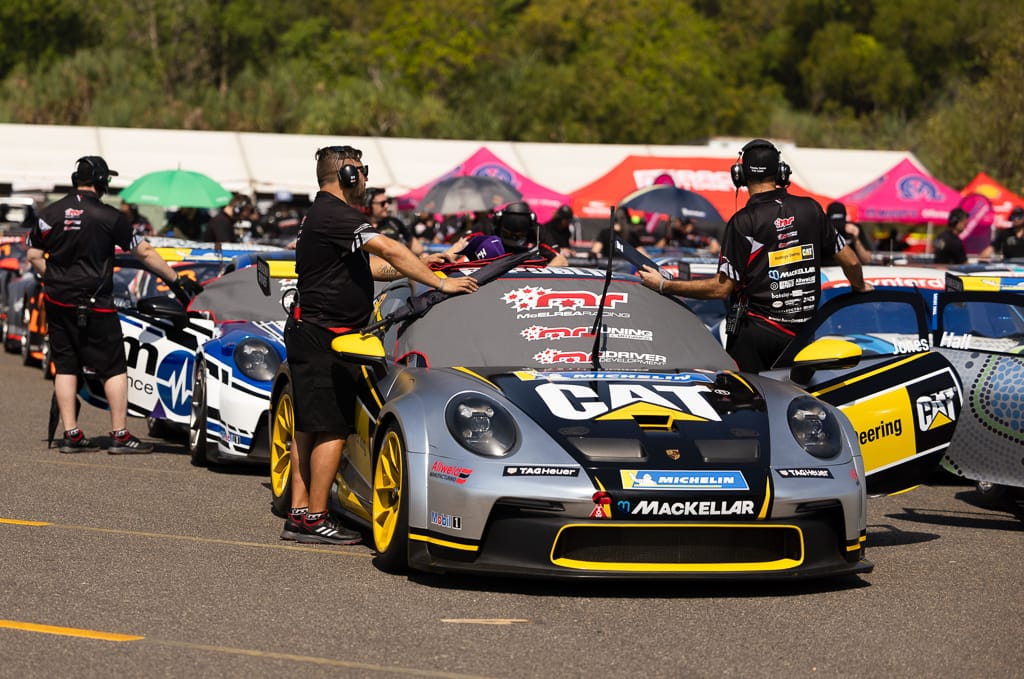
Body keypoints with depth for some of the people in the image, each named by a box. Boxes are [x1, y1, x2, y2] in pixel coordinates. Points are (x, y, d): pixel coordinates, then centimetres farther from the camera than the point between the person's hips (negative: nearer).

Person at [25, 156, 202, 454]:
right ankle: (119, 435, -1)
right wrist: (175, 279, 4)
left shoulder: (50, 213, 4)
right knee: (114, 368, 1)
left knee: (65, 366, 10)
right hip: (95, 305, -5)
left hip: (57, 302, 5)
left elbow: (33, 255, 9)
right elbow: (145, 253, -4)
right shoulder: (109, 216, -8)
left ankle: (71, 434, 10)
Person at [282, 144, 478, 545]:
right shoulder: (335, 215, -16)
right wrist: (439, 283, -22)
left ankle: (298, 515, 15)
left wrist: (419, 268, 18)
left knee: (308, 429, 12)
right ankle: (315, 519, -7)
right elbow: (390, 251, -23)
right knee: (332, 430, -8)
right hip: (324, 338, -11)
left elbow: (367, 265, 22)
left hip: (308, 334, 11)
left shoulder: (322, 213, 18)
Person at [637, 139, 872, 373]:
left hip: (755, 334, -4)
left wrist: (663, 285, -4)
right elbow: (850, 261, 11)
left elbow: (722, 288, -11)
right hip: (801, 333, 5)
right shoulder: (811, 209, 4)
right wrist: (860, 286, 34)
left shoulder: (742, 222, -10)